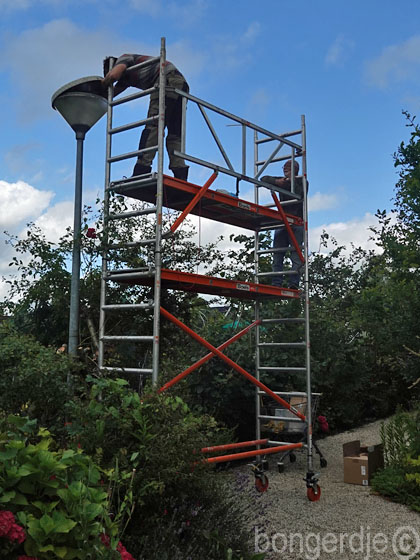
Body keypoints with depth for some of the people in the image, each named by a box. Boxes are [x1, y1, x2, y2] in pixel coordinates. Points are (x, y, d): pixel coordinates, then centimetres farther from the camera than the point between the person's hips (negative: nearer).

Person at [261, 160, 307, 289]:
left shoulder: (301, 181, 12)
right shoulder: (282, 181, 23)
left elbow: (300, 194, -8)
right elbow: (264, 179, 14)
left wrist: (290, 181, -9)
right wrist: (276, 182, -2)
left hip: (297, 222, -4)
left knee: (296, 254, -14)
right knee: (277, 255, -4)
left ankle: (293, 283, -21)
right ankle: (276, 284, -7)